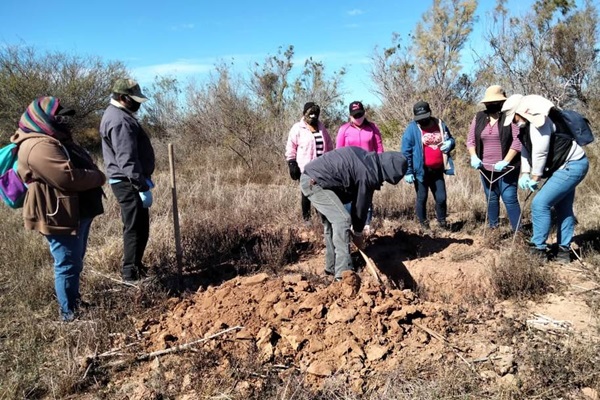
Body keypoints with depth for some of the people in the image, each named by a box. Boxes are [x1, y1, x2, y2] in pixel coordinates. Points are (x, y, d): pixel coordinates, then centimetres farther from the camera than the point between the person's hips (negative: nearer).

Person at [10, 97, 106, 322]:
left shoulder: (52, 140, 16)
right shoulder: (39, 146, -22)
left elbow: (81, 166, 19)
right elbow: (68, 177, -30)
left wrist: (94, 176, -2)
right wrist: (99, 177, -15)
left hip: (76, 213, 11)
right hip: (60, 217, -11)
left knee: (74, 263, 22)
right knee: (68, 265, 0)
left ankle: (74, 302, 38)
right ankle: (69, 313, 13)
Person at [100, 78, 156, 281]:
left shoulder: (118, 114, 16)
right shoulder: (120, 121, -19)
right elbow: (127, 160, -26)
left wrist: (144, 179, 24)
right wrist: (143, 187, -25)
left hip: (128, 181, 11)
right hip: (128, 183, -11)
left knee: (138, 227, 18)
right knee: (136, 228, -5)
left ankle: (133, 267, 30)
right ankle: (131, 273, 3)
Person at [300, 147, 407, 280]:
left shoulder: (367, 157, 9)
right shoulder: (368, 175, -17)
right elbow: (361, 204, -6)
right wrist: (358, 233, 9)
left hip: (309, 177, 10)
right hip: (314, 182, -10)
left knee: (332, 221, 17)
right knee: (342, 220, -13)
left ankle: (332, 267, 25)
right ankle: (343, 273, -11)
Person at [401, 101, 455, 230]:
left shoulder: (440, 124, 5)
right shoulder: (412, 128, -10)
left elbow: (451, 139, 19)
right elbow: (406, 152, -10)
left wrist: (449, 143, -6)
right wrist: (408, 172, -14)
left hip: (437, 170, 4)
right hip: (421, 171, -4)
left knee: (441, 198, 8)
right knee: (422, 198, 9)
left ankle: (442, 222, 29)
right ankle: (423, 223, 25)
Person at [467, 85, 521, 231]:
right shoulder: (479, 117, 6)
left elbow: (518, 140, -15)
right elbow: (470, 139, 9)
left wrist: (506, 161, -22)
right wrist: (474, 156, -8)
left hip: (507, 167, -5)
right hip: (486, 167, 5)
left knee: (509, 198, -5)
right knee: (491, 198, 15)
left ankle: (518, 232, 3)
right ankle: (493, 228, 29)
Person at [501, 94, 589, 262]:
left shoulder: (539, 121, -23)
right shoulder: (528, 124, 9)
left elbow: (540, 152, -25)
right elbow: (526, 149, 13)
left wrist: (535, 178, -15)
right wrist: (525, 173, 1)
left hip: (572, 166, -11)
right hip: (569, 166, 11)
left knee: (540, 203, -13)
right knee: (563, 208, 16)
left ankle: (538, 248, -4)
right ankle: (564, 250, 26)